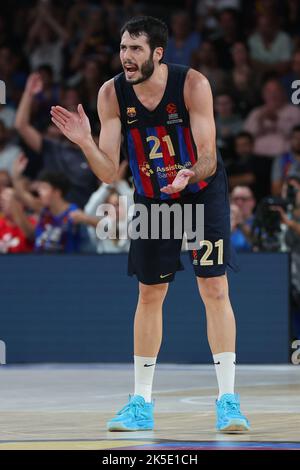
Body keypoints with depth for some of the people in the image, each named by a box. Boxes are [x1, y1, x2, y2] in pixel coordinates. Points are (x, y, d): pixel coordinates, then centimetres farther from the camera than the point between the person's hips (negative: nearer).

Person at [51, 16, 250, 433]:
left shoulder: (192, 84, -24)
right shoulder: (112, 94, -15)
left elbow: (208, 159, -24)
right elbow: (109, 173, -14)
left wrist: (190, 174, -46)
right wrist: (85, 142, -33)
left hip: (203, 193, -3)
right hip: (152, 199, 3)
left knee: (215, 290, -11)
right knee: (149, 295, 7)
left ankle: (227, 399, -8)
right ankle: (141, 403, 15)